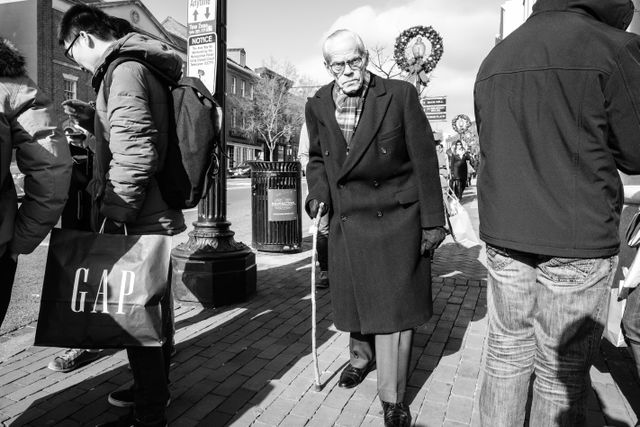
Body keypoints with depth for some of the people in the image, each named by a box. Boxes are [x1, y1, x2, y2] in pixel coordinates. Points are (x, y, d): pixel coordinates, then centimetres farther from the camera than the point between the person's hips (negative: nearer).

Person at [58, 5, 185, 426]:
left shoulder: (125, 69, -12)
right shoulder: (144, 67, 18)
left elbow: (136, 154, -23)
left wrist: (111, 216, -19)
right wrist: (94, 119, 17)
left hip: (139, 223, -10)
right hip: (156, 216, 10)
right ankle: (155, 388, 37)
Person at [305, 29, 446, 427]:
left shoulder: (400, 95, -10)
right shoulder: (318, 106, 1)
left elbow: (425, 160, -8)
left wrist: (433, 221, -7)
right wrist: (319, 192, -4)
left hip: (396, 218, -3)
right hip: (347, 219, 4)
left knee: (394, 304, 2)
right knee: (353, 299, 18)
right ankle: (362, 354, 49)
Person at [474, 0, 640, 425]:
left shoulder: (493, 59, 10)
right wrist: (593, 137, 13)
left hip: (503, 236, 5)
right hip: (578, 241, -5)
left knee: (506, 354, 15)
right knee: (562, 374, 8)